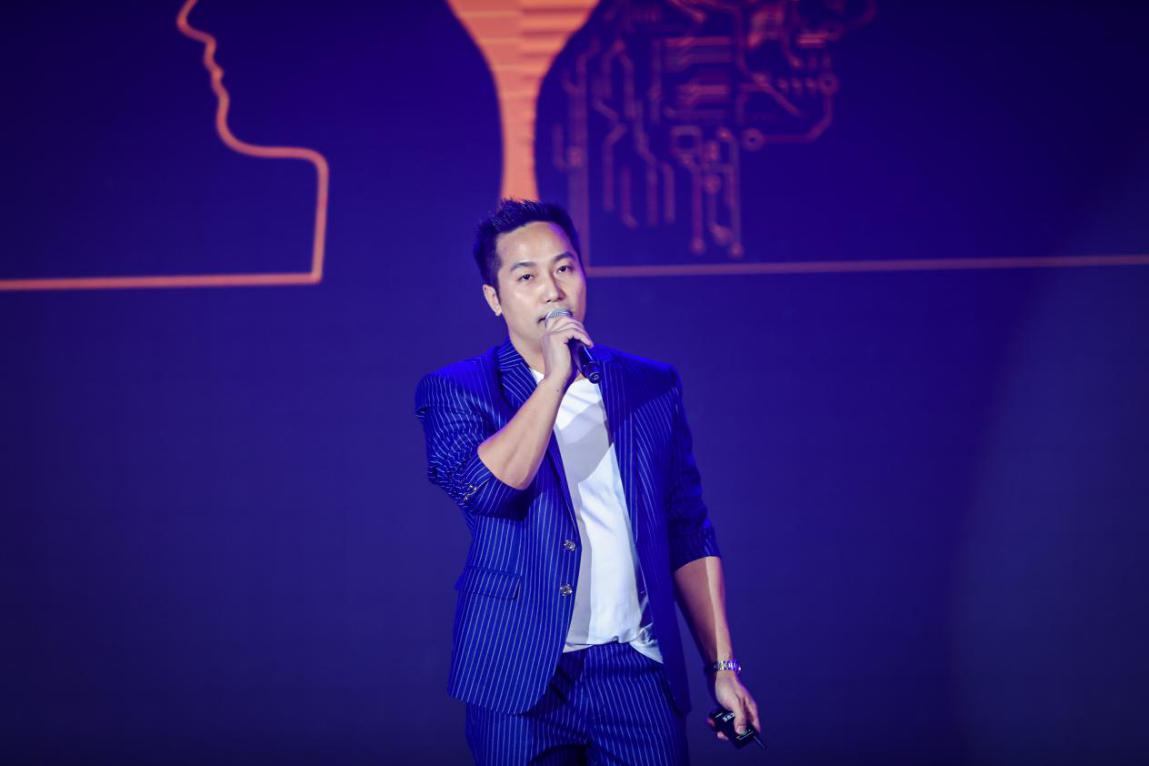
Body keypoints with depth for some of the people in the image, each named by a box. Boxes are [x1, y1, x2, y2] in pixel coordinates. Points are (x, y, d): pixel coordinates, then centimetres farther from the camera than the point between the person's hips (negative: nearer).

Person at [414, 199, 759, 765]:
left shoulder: (652, 387, 11)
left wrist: (722, 666, 9)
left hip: (638, 671, 2)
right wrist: (555, 378, -16)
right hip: (523, 678, -2)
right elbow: (484, 488, -18)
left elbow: (688, 537, 13)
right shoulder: (455, 392, 2)